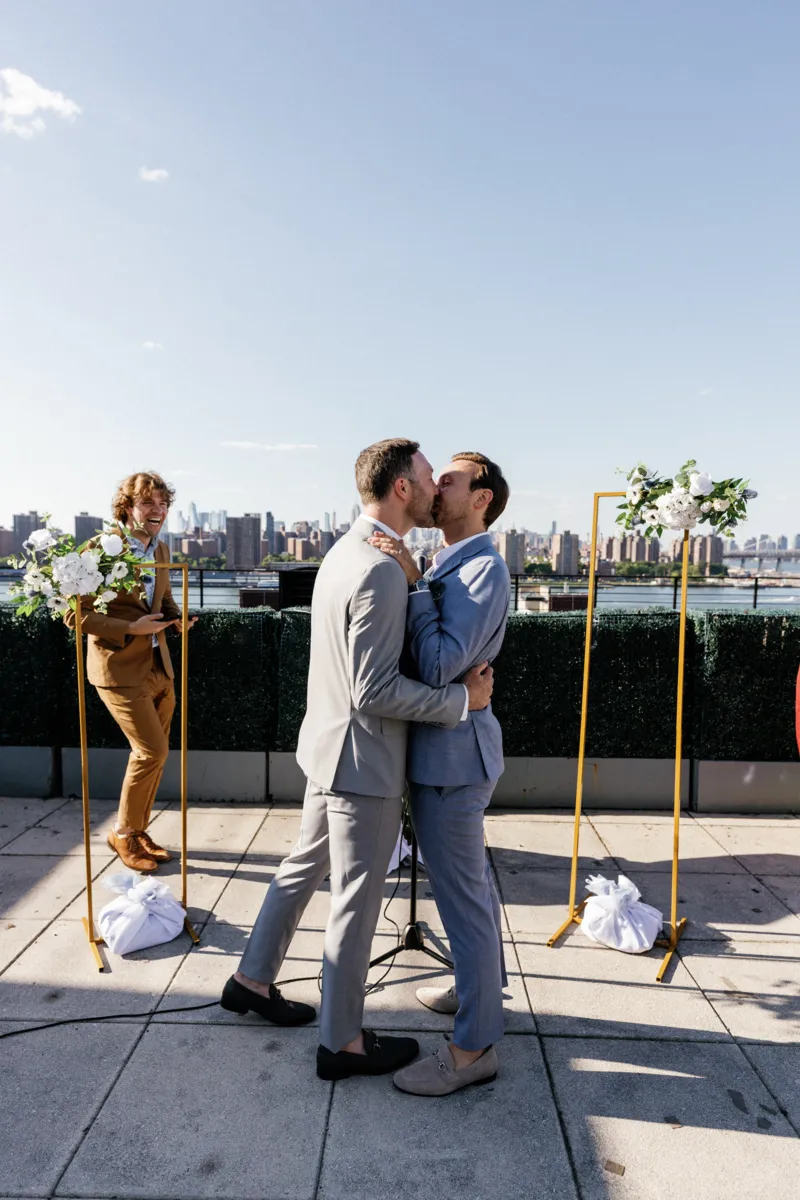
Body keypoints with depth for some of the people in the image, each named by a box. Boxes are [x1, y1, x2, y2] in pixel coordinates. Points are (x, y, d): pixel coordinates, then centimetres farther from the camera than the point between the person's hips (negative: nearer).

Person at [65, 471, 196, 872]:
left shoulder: (160, 549, 8)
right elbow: (75, 613, -15)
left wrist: (176, 616, 0)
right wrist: (131, 629, -22)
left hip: (158, 666, 7)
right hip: (120, 668, -7)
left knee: (151, 753, 14)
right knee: (152, 751, -8)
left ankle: (138, 829, 32)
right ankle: (123, 832, 15)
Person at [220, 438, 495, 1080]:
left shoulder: (344, 551, 8)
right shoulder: (381, 572, -24)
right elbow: (375, 691, -26)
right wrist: (462, 698, -16)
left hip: (331, 748, 10)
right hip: (363, 760, -10)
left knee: (303, 868, 24)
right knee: (357, 901, 7)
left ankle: (252, 981, 42)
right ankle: (343, 1042, 26)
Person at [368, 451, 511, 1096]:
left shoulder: (486, 569, -18)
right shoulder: (447, 566, 12)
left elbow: (439, 665, -27)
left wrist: (413, 582, -23)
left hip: (453, 753, -10)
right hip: (443, 749, 10)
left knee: (461, 894, 1)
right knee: (472, 879, 23)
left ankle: (473, 1047, 17)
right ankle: (484, 986, 43)